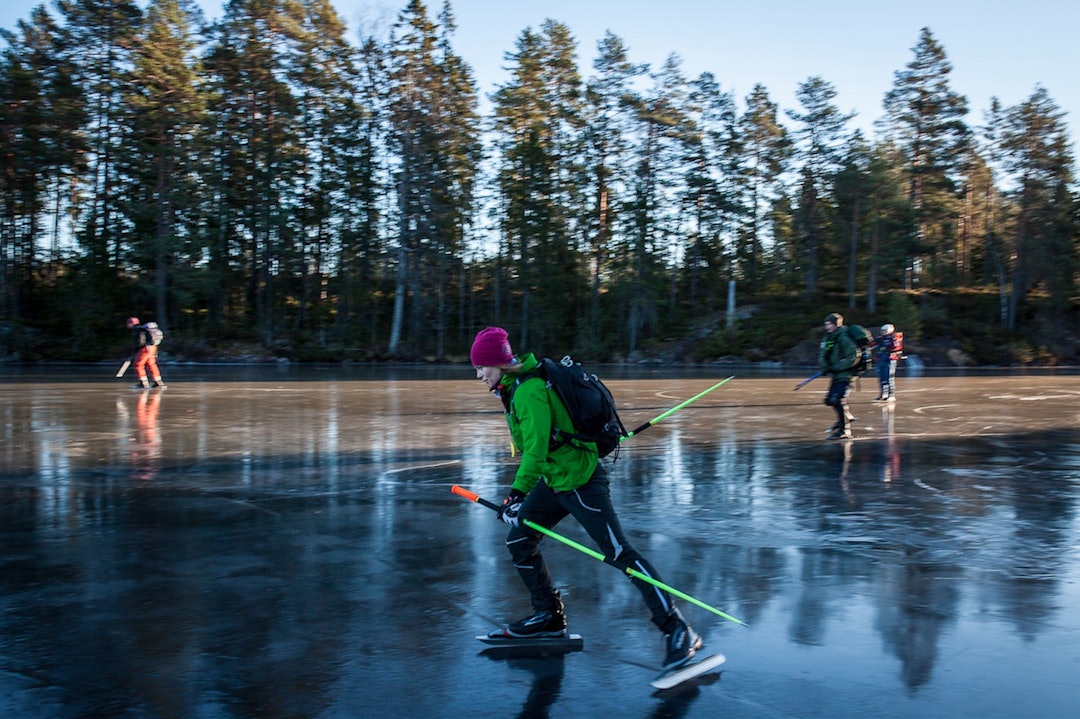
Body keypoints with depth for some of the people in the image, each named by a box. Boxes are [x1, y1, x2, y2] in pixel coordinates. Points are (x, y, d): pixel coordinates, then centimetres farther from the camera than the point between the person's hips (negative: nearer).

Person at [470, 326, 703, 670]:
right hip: (553, 480, 10)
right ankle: (549, 617, 25)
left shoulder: (529, 391, -22)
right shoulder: (515, 386, 9)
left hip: (580, 482, -10)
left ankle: (678, 630, -3)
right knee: (518, 541, 12)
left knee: (620, 554, -9)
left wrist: (517, 492, -27)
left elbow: (536, 448, -28)